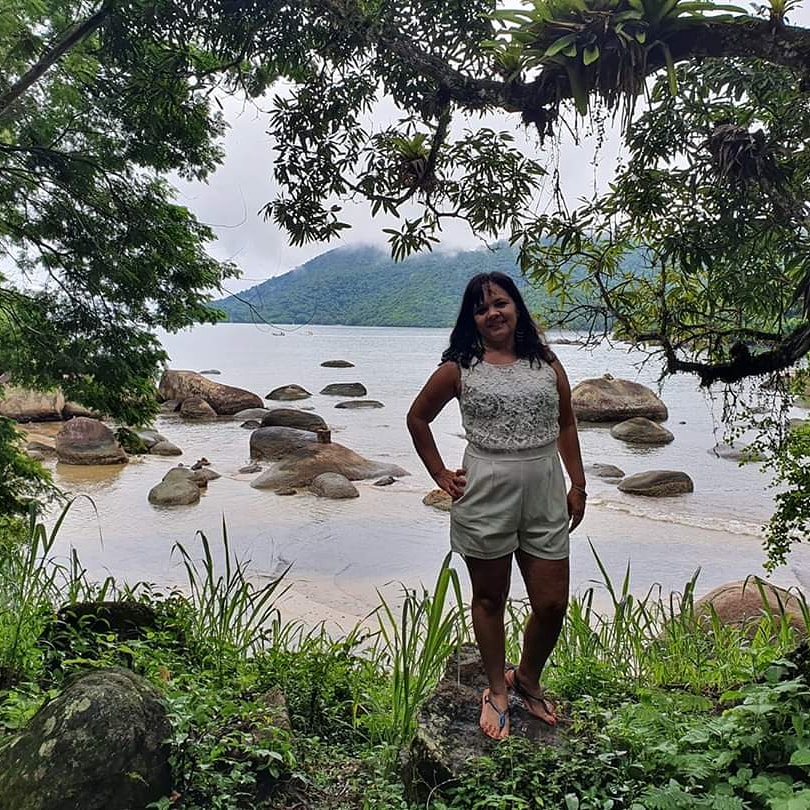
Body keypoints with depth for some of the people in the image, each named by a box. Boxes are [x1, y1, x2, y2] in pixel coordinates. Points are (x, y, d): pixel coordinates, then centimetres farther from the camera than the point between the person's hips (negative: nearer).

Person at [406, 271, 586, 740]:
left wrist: (578, 485, 8)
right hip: (486, 494, -2)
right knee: (490, 599, 12)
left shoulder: (546, 362, 5)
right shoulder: (460, 367, -2)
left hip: (545, 493, 3)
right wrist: (441, 476, 2)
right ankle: (497, 691, 35)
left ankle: (528, 679, 35)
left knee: (553, 604, 6)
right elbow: (418, 418, 7)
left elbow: (566, 424, 12)